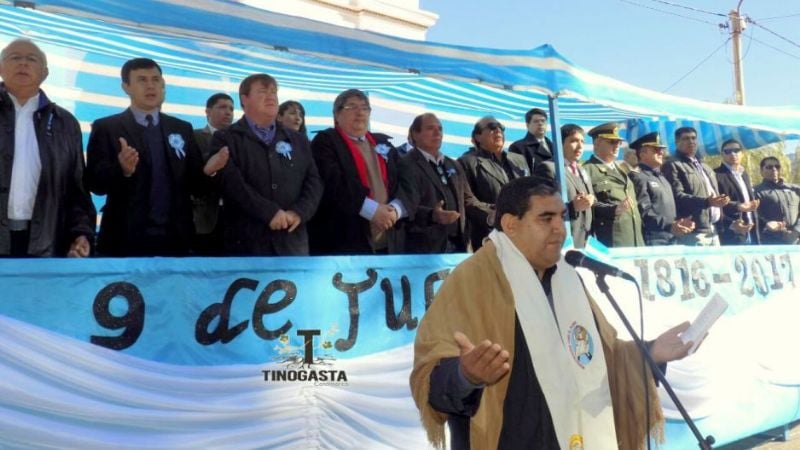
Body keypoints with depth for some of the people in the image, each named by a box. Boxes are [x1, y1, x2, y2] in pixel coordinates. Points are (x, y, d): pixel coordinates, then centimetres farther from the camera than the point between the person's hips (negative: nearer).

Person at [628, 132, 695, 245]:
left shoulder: (662, 177, 23)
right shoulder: (637, 177, -9)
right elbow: (644, 212, -20)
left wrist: (681, 221, 7)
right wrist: (669, 226, -30)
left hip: (671, 238, 9)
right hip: (651, 240, -9)